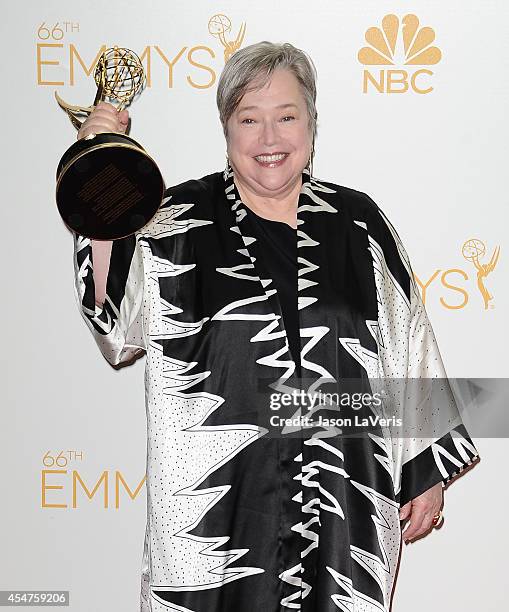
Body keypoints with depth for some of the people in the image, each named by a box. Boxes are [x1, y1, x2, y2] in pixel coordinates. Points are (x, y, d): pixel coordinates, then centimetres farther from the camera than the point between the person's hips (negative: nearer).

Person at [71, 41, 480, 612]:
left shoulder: (357, 221, 4)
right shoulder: (180, 220, -1)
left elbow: (408, 348, 8)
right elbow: (118, 324, -16)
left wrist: (427, 472, 8)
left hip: (343, 503, 2)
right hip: (216, 502, -1)